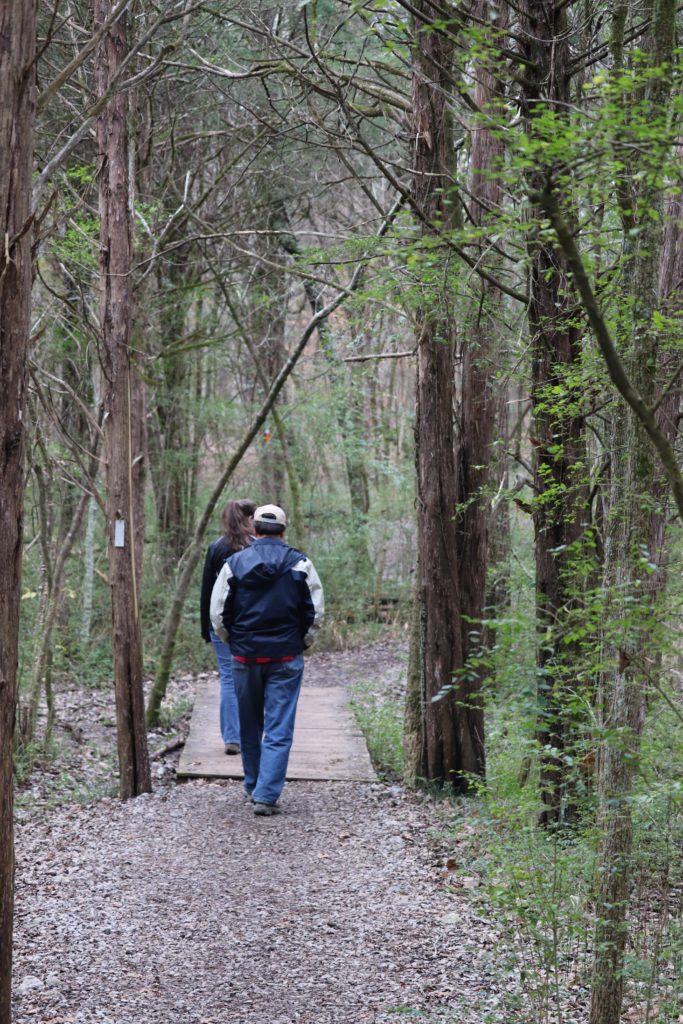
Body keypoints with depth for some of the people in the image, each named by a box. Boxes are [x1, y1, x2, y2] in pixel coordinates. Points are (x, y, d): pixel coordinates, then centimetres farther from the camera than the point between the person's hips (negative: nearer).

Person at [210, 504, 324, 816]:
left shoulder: (234, 563, 0)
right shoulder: (300, 564, -3)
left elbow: (218, 613, 2)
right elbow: (316, 611, -2)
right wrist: (303, 641, 13)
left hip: (245, 657, 2)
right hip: (286, 658, -2)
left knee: (250, 726, 17)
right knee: (279, 729, -1)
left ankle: (253, 786, 29)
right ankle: (267, 796, -8)